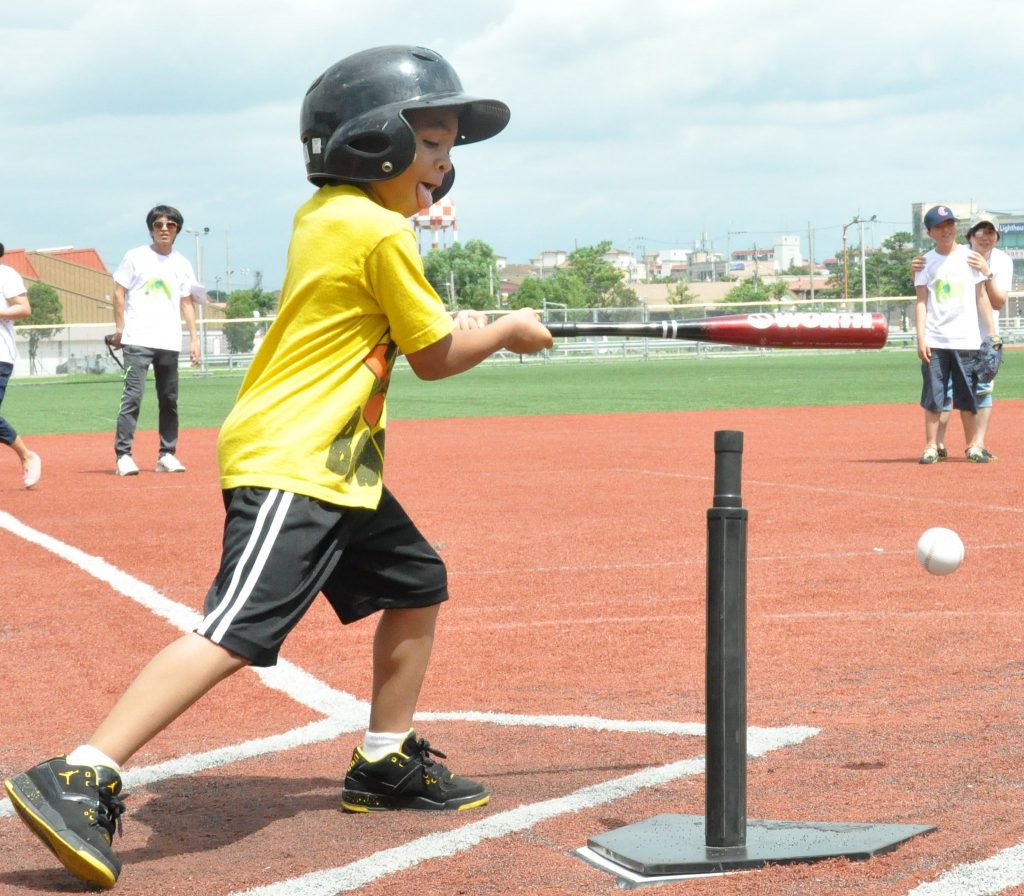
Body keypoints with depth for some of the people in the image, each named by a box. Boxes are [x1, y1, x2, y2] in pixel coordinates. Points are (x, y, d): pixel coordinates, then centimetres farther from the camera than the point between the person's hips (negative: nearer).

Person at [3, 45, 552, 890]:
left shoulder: (321, 215, 14)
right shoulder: (380, 233, -11)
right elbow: (436, 357, -4)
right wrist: (508, 333, 13)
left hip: (338, 467, 11)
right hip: (289, 462, -11)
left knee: (417, 586, 20)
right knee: (236, 631, -20)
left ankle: (386, 765, 29)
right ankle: (80, 782, -25)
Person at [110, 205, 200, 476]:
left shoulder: (182, 264, 13)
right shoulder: (135, 258, 3)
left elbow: (186, 303, 16)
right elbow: (119, 292, 3)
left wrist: (194, 338, 8)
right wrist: (120, 327, -6)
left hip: (170, 342, 4)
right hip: (138, 341, -4)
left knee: (169, 400, 7)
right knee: (133, 395, -13)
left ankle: (167, 455, 16)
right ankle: (123, 455, -13)